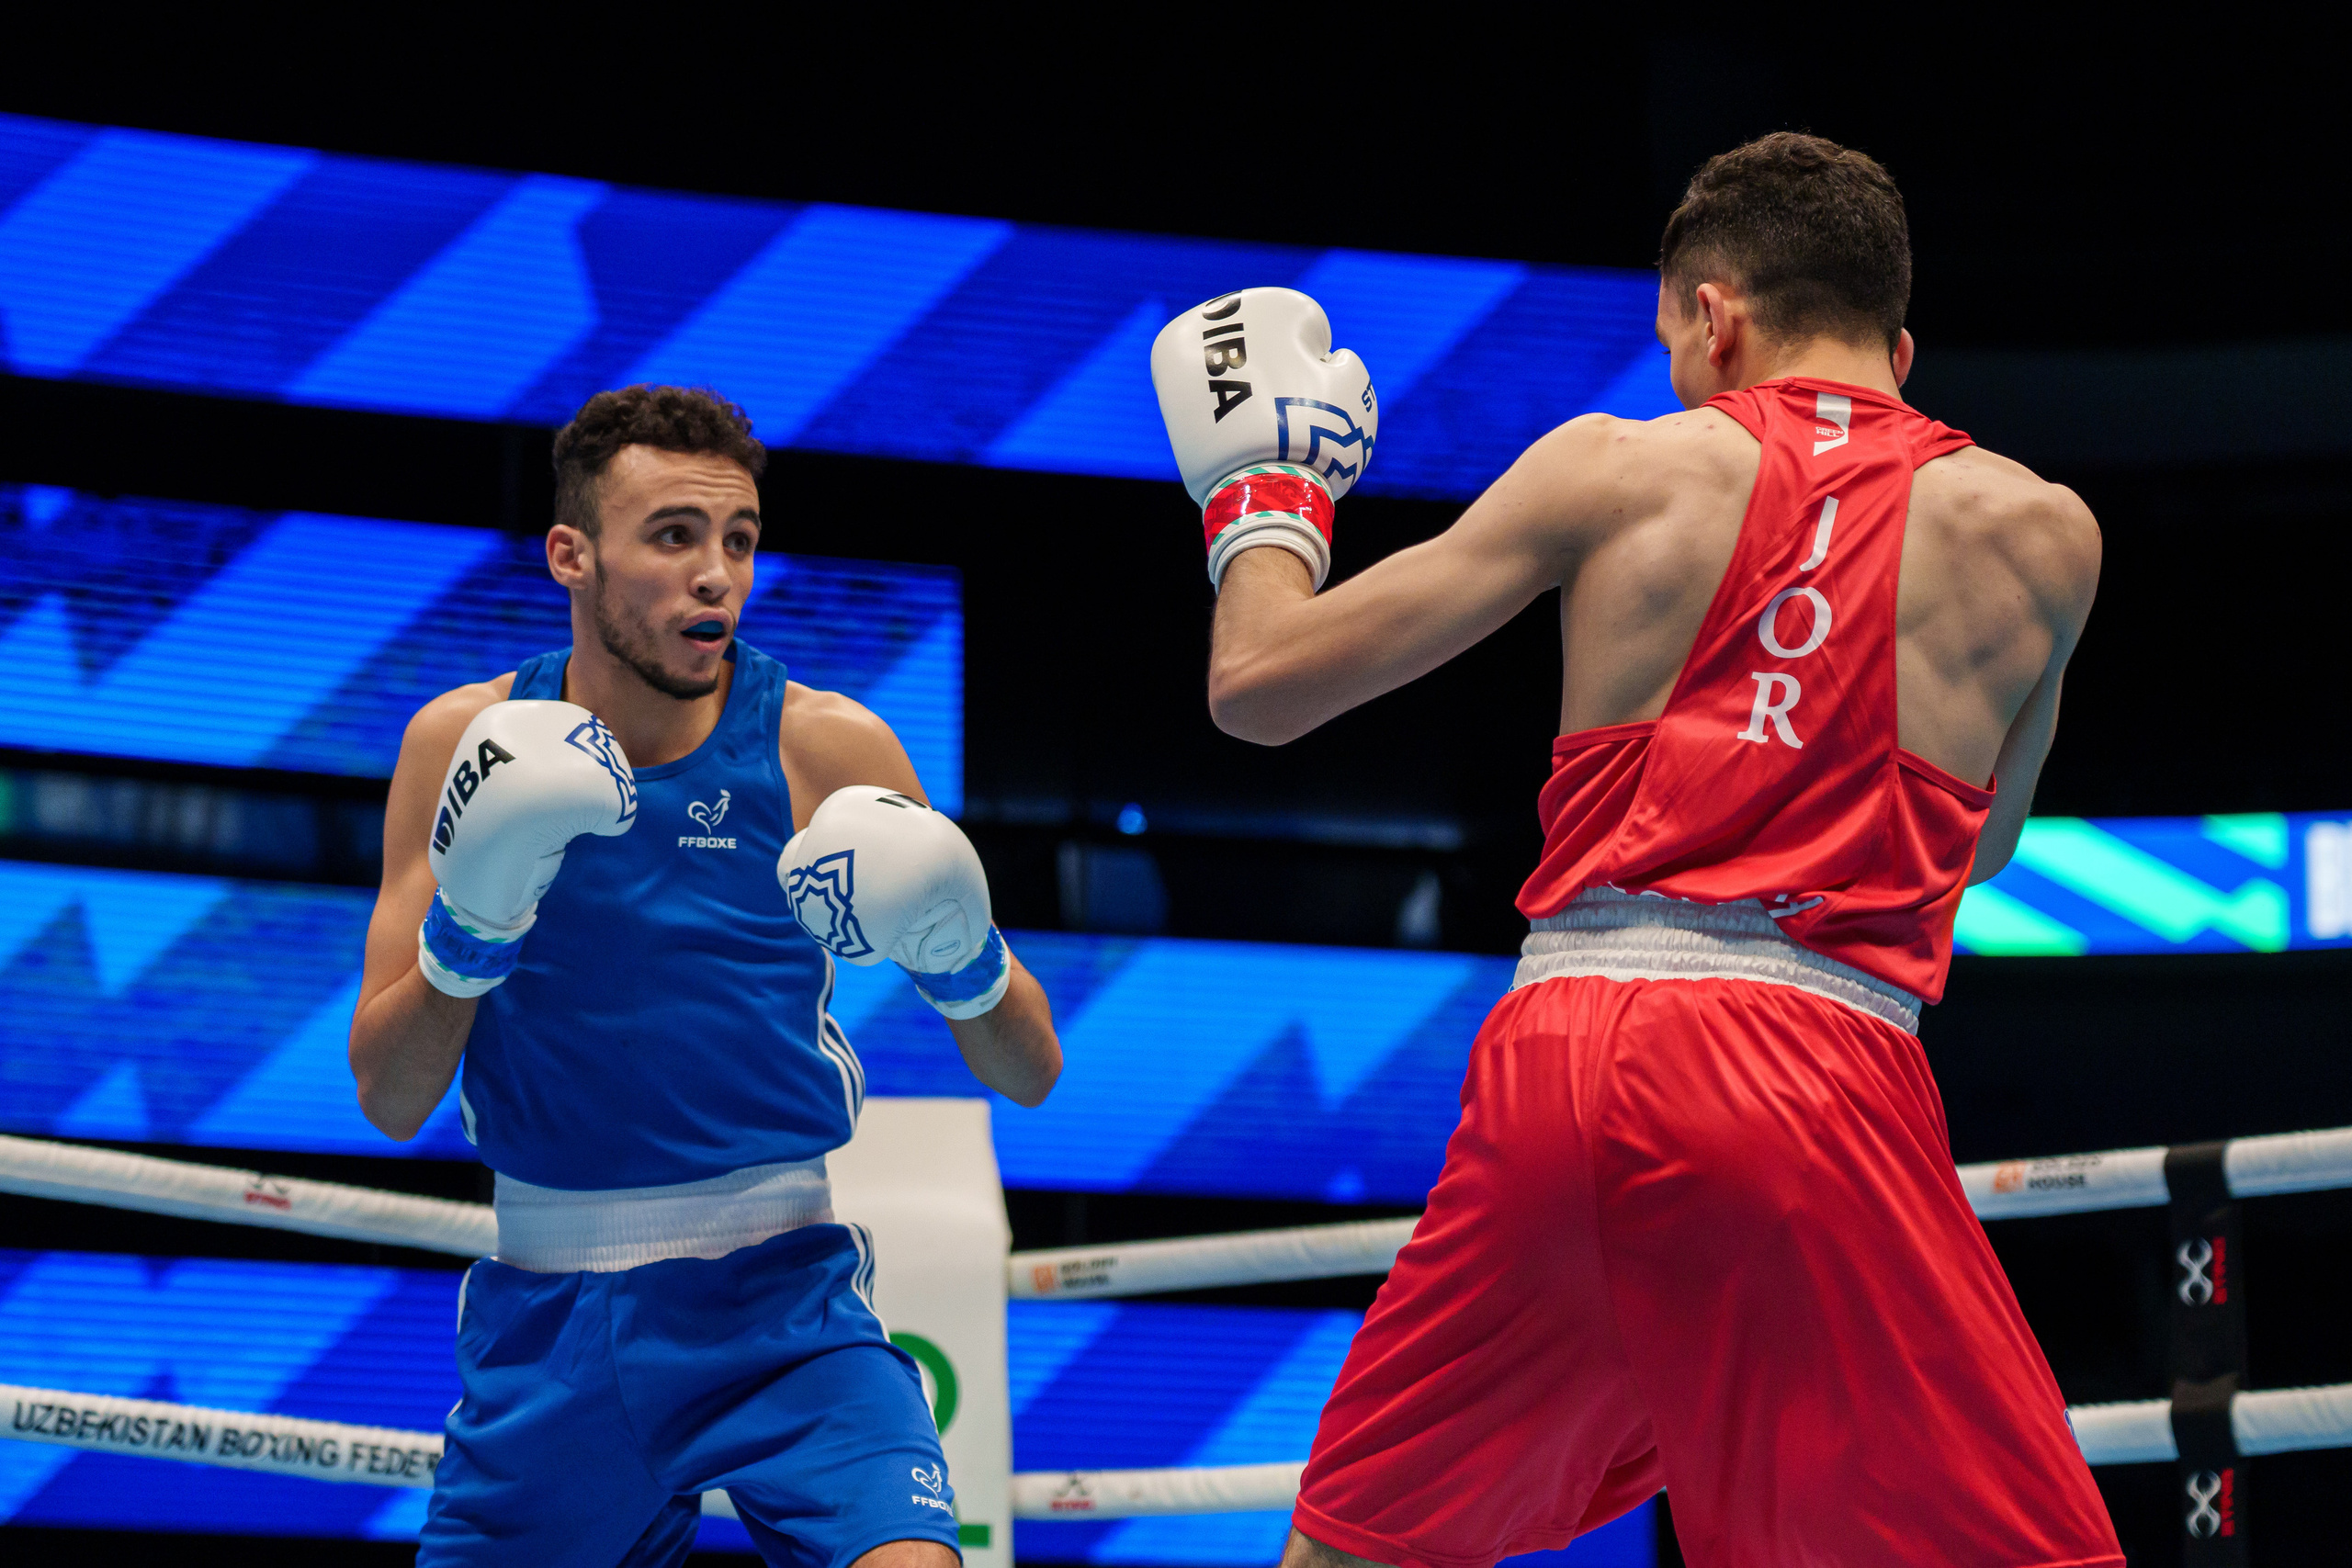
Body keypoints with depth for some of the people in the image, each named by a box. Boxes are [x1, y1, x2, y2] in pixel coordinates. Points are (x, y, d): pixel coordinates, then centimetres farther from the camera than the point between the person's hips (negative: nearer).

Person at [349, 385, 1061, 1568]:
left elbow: (1028, 1077, -2)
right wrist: (463, 936, -20)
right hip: (548, 1315, 2)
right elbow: (389, 1102, -2)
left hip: (780, 1294, -2)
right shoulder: (469, 745, -2)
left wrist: (962, 960, -23)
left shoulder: (829, 748, -6)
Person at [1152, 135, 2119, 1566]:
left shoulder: (1618, 468, 11)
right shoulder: (2036, 530, 12)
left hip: (1559, 1056, 2)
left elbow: (1259, 684, 14)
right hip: (1822, 1080, -2)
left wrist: (1262, 488, 34)